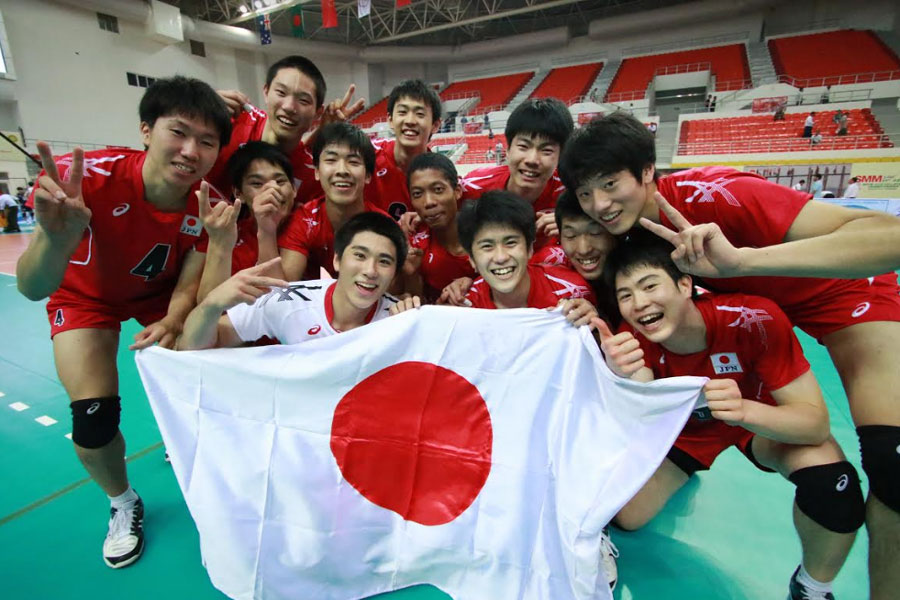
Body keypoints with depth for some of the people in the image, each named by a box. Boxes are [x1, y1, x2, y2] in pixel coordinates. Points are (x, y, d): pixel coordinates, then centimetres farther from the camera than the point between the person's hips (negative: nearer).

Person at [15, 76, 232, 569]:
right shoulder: (89, 177, -35)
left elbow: (187, 285, -16)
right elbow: (31, 289, -37)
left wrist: (171, 323, -36)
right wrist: (58, 238, -57)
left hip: (160, 294, 2)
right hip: (86, 294, -2)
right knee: (94, 418, -12)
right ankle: (123, 504, 20)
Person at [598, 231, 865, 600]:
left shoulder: (754, 319, -33)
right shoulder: (633, 341, -26)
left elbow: (816, 421, -29)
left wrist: (744, 410, -51)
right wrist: (622, 378, -57)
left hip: (763, 420, -1)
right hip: (685, 426, 2)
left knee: (829, 478, -32)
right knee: (624, 515, -10)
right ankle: (685, 470, 23)